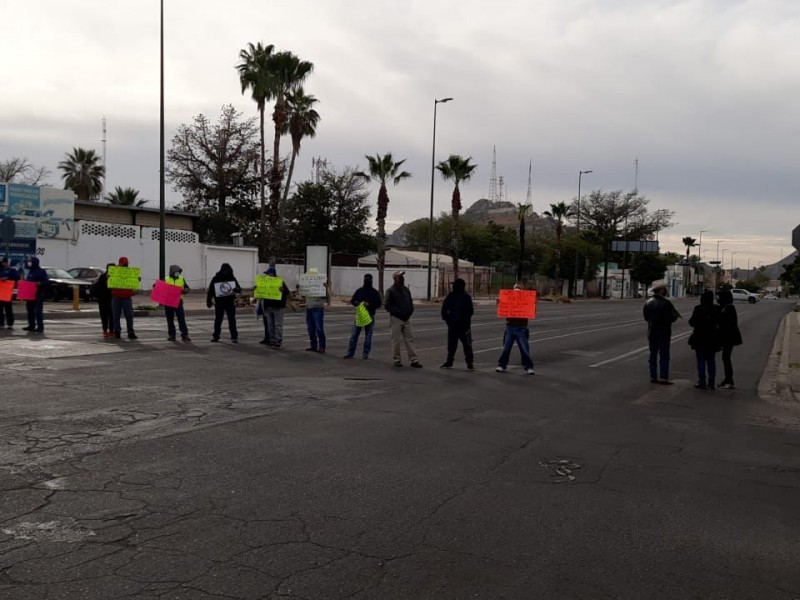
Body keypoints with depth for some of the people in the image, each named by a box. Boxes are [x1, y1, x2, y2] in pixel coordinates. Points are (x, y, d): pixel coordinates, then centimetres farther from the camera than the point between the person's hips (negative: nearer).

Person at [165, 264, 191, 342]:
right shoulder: (166, 279, 4)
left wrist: (184, 290, -12)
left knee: (182, 318, -5)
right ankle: (171, 335, 13)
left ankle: (185, 335, -2)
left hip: (178, 302, 0)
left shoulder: (181, 279, 7)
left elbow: (187, 288, 9)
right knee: (170, 320, 5)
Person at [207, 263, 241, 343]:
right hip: (219, 302, -1)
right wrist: (209, 301, 1)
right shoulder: (216, 279, 0)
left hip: (230, 302, 1)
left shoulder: (232, 278, 4)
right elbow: (210, 290, 3)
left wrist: (237, 289, -18)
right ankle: (216, 336, 17)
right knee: (218, 320, 7)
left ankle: (234, 336, 3)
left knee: (232, 320, 0)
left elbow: (239, 289, 6)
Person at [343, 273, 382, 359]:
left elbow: (379, 304, -1)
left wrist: (369, 305, -17)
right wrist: (357, 303, -13)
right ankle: (350, 353, 5)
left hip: (370, 316, -1)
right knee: (354, 335, -1)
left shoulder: (374, 292, 1)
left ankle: (365, 354, 12)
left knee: (368, 336, 4)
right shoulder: (359, 290, 6)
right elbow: (352, 300, 10)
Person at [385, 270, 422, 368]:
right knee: (396, 340, 2)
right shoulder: (391, 291, -7)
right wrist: (398, 312, -20)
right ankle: (397, 360, 11)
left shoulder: (406, 290, 13)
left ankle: (414, 360, 3)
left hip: (406, 319, 6)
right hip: (396, 319, -6)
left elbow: (410, 303, 20)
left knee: (409, 339, 3)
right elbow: (388, 306, -11)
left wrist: (410, 312, 1)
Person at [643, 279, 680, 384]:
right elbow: (672, 318, -14)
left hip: (652, 333, 5)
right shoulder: (666, 303, -15)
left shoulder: (648, 303, 4)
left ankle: (653, 376, 12)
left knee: (653, 355, 10)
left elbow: (646, 317, 8)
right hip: (663, 333, -5)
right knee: (664, 356, 0)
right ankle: (664, 378, -1)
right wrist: (675, 316, 6)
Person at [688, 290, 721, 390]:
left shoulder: (698, 309, -14)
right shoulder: (716, 309, -1)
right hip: (712, 339, 4)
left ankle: (702, 382, 3)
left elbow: (692, 322, -10)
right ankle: (711, 383, 15)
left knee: (701, 361, 2)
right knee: (711, 361, 12)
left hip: (700, 339, -4)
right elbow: (719, 322, 6)